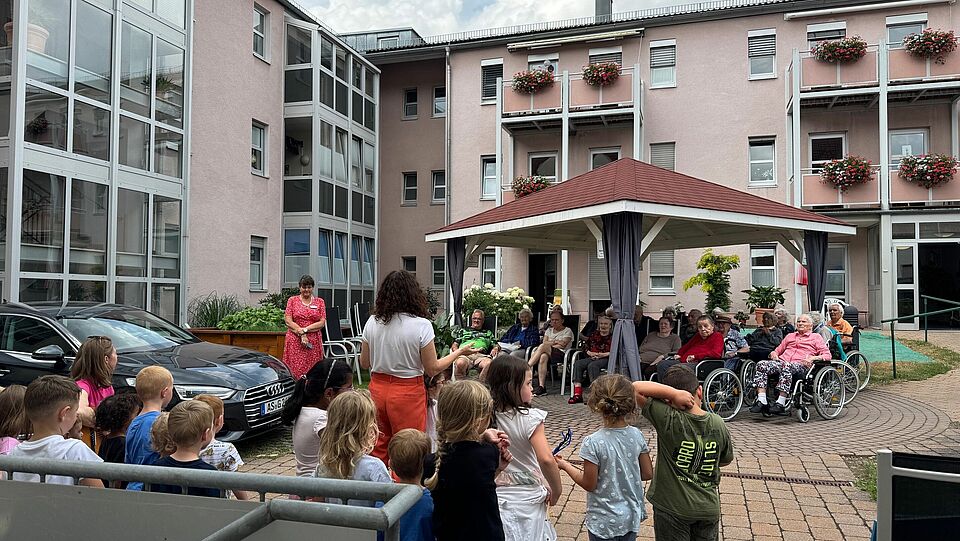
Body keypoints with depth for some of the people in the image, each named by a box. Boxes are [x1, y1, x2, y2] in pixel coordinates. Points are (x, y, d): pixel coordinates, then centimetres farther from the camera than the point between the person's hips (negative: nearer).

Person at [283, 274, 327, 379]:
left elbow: (322, 323, 2)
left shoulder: (319, 302, 11)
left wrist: (305, 329, -9)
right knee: (295, 370, -6)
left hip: (314, 342, 1)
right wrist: (301, 334, -10)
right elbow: (288, 321, 0)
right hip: (295, 342, -1)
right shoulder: (292, 300, 9)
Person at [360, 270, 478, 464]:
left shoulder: (372, 322, -1)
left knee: (378, 448, 17)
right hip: (408, 392, -4)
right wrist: (459, 352, 4)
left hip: (378, 388, 5)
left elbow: (364, 363, 8)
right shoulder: (421, 325, -14)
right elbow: (433, 369, -9)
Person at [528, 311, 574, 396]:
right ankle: (541, 387, -42)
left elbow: (562, 345, -3)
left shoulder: (567, 331, 12)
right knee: (543, 356, -36)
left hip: (561, 354, -4)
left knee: (543, 347, -33)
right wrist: (555, 342, -1)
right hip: (548, 353, 4)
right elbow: (544, 342, 12)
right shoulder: (549, 330, 29)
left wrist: (549, 343, 0)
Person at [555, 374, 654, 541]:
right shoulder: (637, 436, -10)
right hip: (631, 518, 4)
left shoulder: (593, 443, -23)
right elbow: (648, 474, -1)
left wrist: (565, 466, -3)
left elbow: (589, 484, -16)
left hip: (604, 522, -4)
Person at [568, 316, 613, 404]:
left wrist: (605, 354, -15)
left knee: (592, 365, -36)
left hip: (605, 359, -5)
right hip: (592, 357, 5)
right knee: (577, 364, -24)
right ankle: (577, 394, -33)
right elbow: (585, 346, 19)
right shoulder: (594, 335, 23)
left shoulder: (613, 337, 9)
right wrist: (590, 353, -1)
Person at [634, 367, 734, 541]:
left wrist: (674, 393, -26)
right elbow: (726, 460, 9)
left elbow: (636, 388, -25)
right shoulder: (718, 423, -7)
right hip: (709, 507, 4)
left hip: (673, 509, -3)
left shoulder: (668, 419, -21)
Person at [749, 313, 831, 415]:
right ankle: (761, 401, -34)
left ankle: (781, 403, -41)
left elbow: (827, 355, 9)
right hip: (782, 360, 5)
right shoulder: (790, 336, 34)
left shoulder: (816, 337, 20)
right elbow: (778, 350, 34)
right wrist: (774, 353, 9)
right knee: (761, 364, -26)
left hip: (801, 365, -5)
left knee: (786, 366, -42)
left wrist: (813, 358, -10)